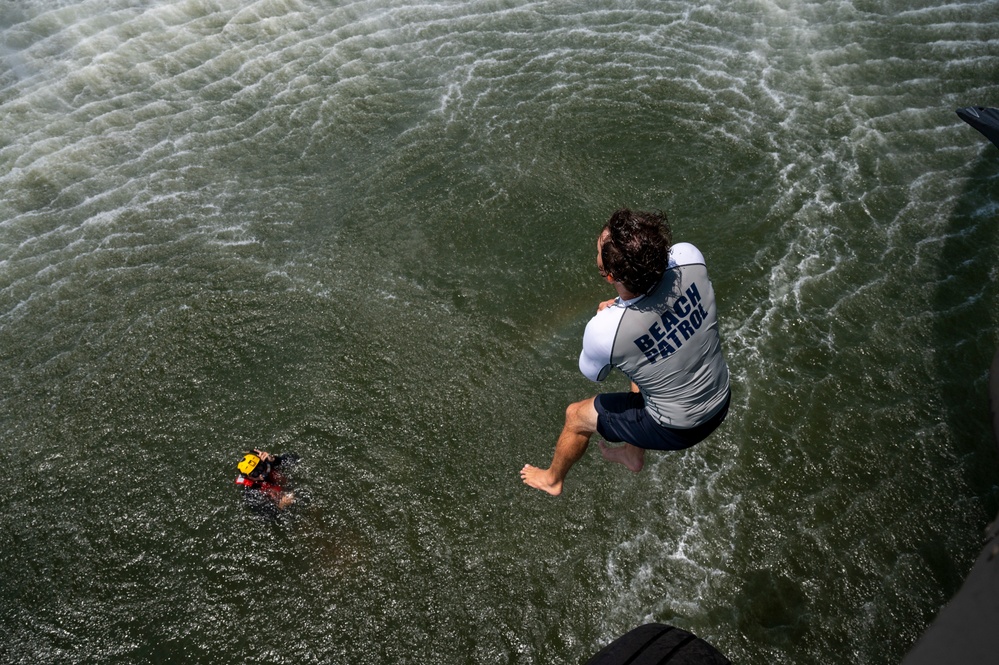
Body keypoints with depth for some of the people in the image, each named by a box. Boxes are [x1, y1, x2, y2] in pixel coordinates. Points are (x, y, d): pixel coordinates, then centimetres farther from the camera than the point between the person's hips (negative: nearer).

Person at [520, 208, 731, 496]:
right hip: (722, 401, 5)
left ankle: (552, 479, 49)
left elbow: (592, 373, -9)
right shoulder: (689, 257, -24)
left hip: (677, 428, -5)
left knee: (576, 416, 17)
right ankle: (633, 455, 54)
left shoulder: (603, 330, -34)